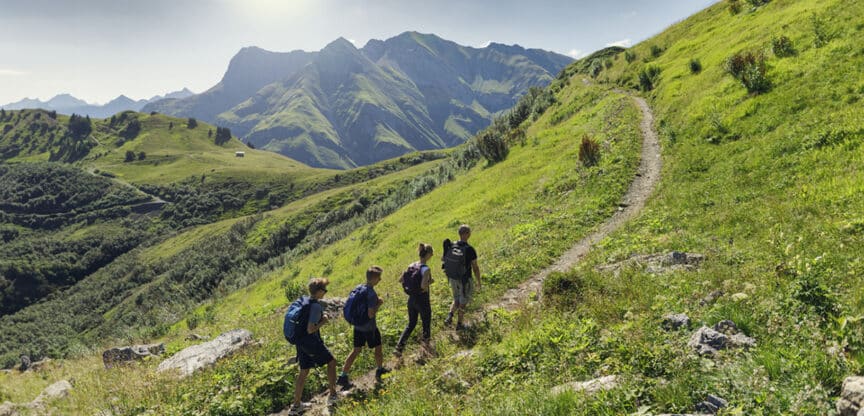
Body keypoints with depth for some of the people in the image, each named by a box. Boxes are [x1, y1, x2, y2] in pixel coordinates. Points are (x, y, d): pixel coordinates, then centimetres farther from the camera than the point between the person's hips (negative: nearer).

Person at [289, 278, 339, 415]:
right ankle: (333, 394, 21)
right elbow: (310, 329, -26)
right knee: (331, 362, 13)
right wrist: (324, 321, -12)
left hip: (301, 342, 8)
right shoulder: (316, 306, -21)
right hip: (312, 342, -8)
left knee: (304, 371, 16)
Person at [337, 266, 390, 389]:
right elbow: (371, 314, -28)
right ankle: (380, 370, 37)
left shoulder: (358, 288, -1)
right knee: (378, 348, 17)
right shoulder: (372, 294, -25)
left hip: (358, 326, 7)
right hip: (369, 327, -7)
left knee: (356, 350, 14)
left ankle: (343, 377, 12)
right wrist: (379, 304, -13)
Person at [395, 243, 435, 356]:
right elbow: (423, 286, -33)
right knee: (426, 322, 21)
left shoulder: (412, 266, -1)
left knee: (411, 324, 18)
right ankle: (425, 340, 41)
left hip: (411, 299, 6)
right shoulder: (426, 269, -22)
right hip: (422, 301, -6)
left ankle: (399, 347, 10)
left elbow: (400, 280, 2)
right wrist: (430, 282, -14)